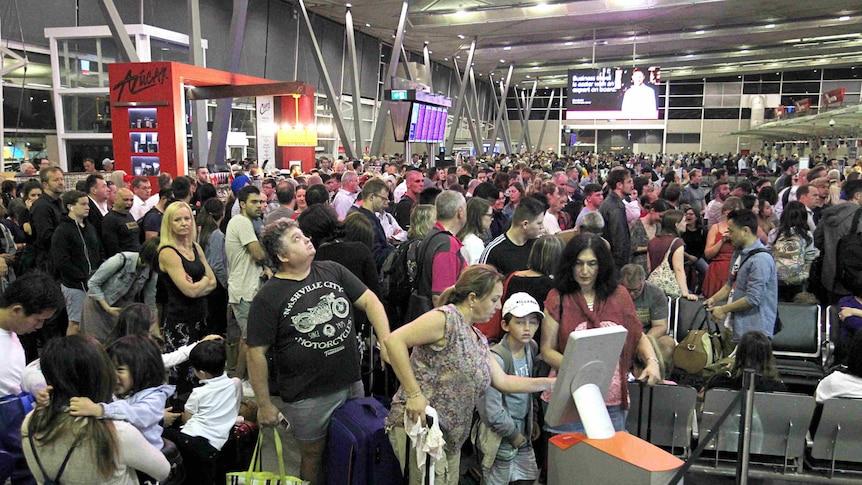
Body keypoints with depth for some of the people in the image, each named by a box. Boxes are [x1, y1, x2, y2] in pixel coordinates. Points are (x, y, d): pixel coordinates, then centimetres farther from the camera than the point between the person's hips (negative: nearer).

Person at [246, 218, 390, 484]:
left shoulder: (332, 270, 1)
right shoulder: (267, 298, -11)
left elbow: (369, 301, 2)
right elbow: (256, 353, -9)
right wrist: (264, 405, -7)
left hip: (352, 384, 4)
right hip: (307, 397, -4)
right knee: (314, 457, 13)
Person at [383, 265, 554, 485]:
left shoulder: (479, 340, 16)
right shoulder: (447, 318, -13)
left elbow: (503, 381, 19)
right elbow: (393, 340, -23)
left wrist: (551, 383, 16)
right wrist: (414, 393, -24)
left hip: (451, 438, 9)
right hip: (418, 426, -9)